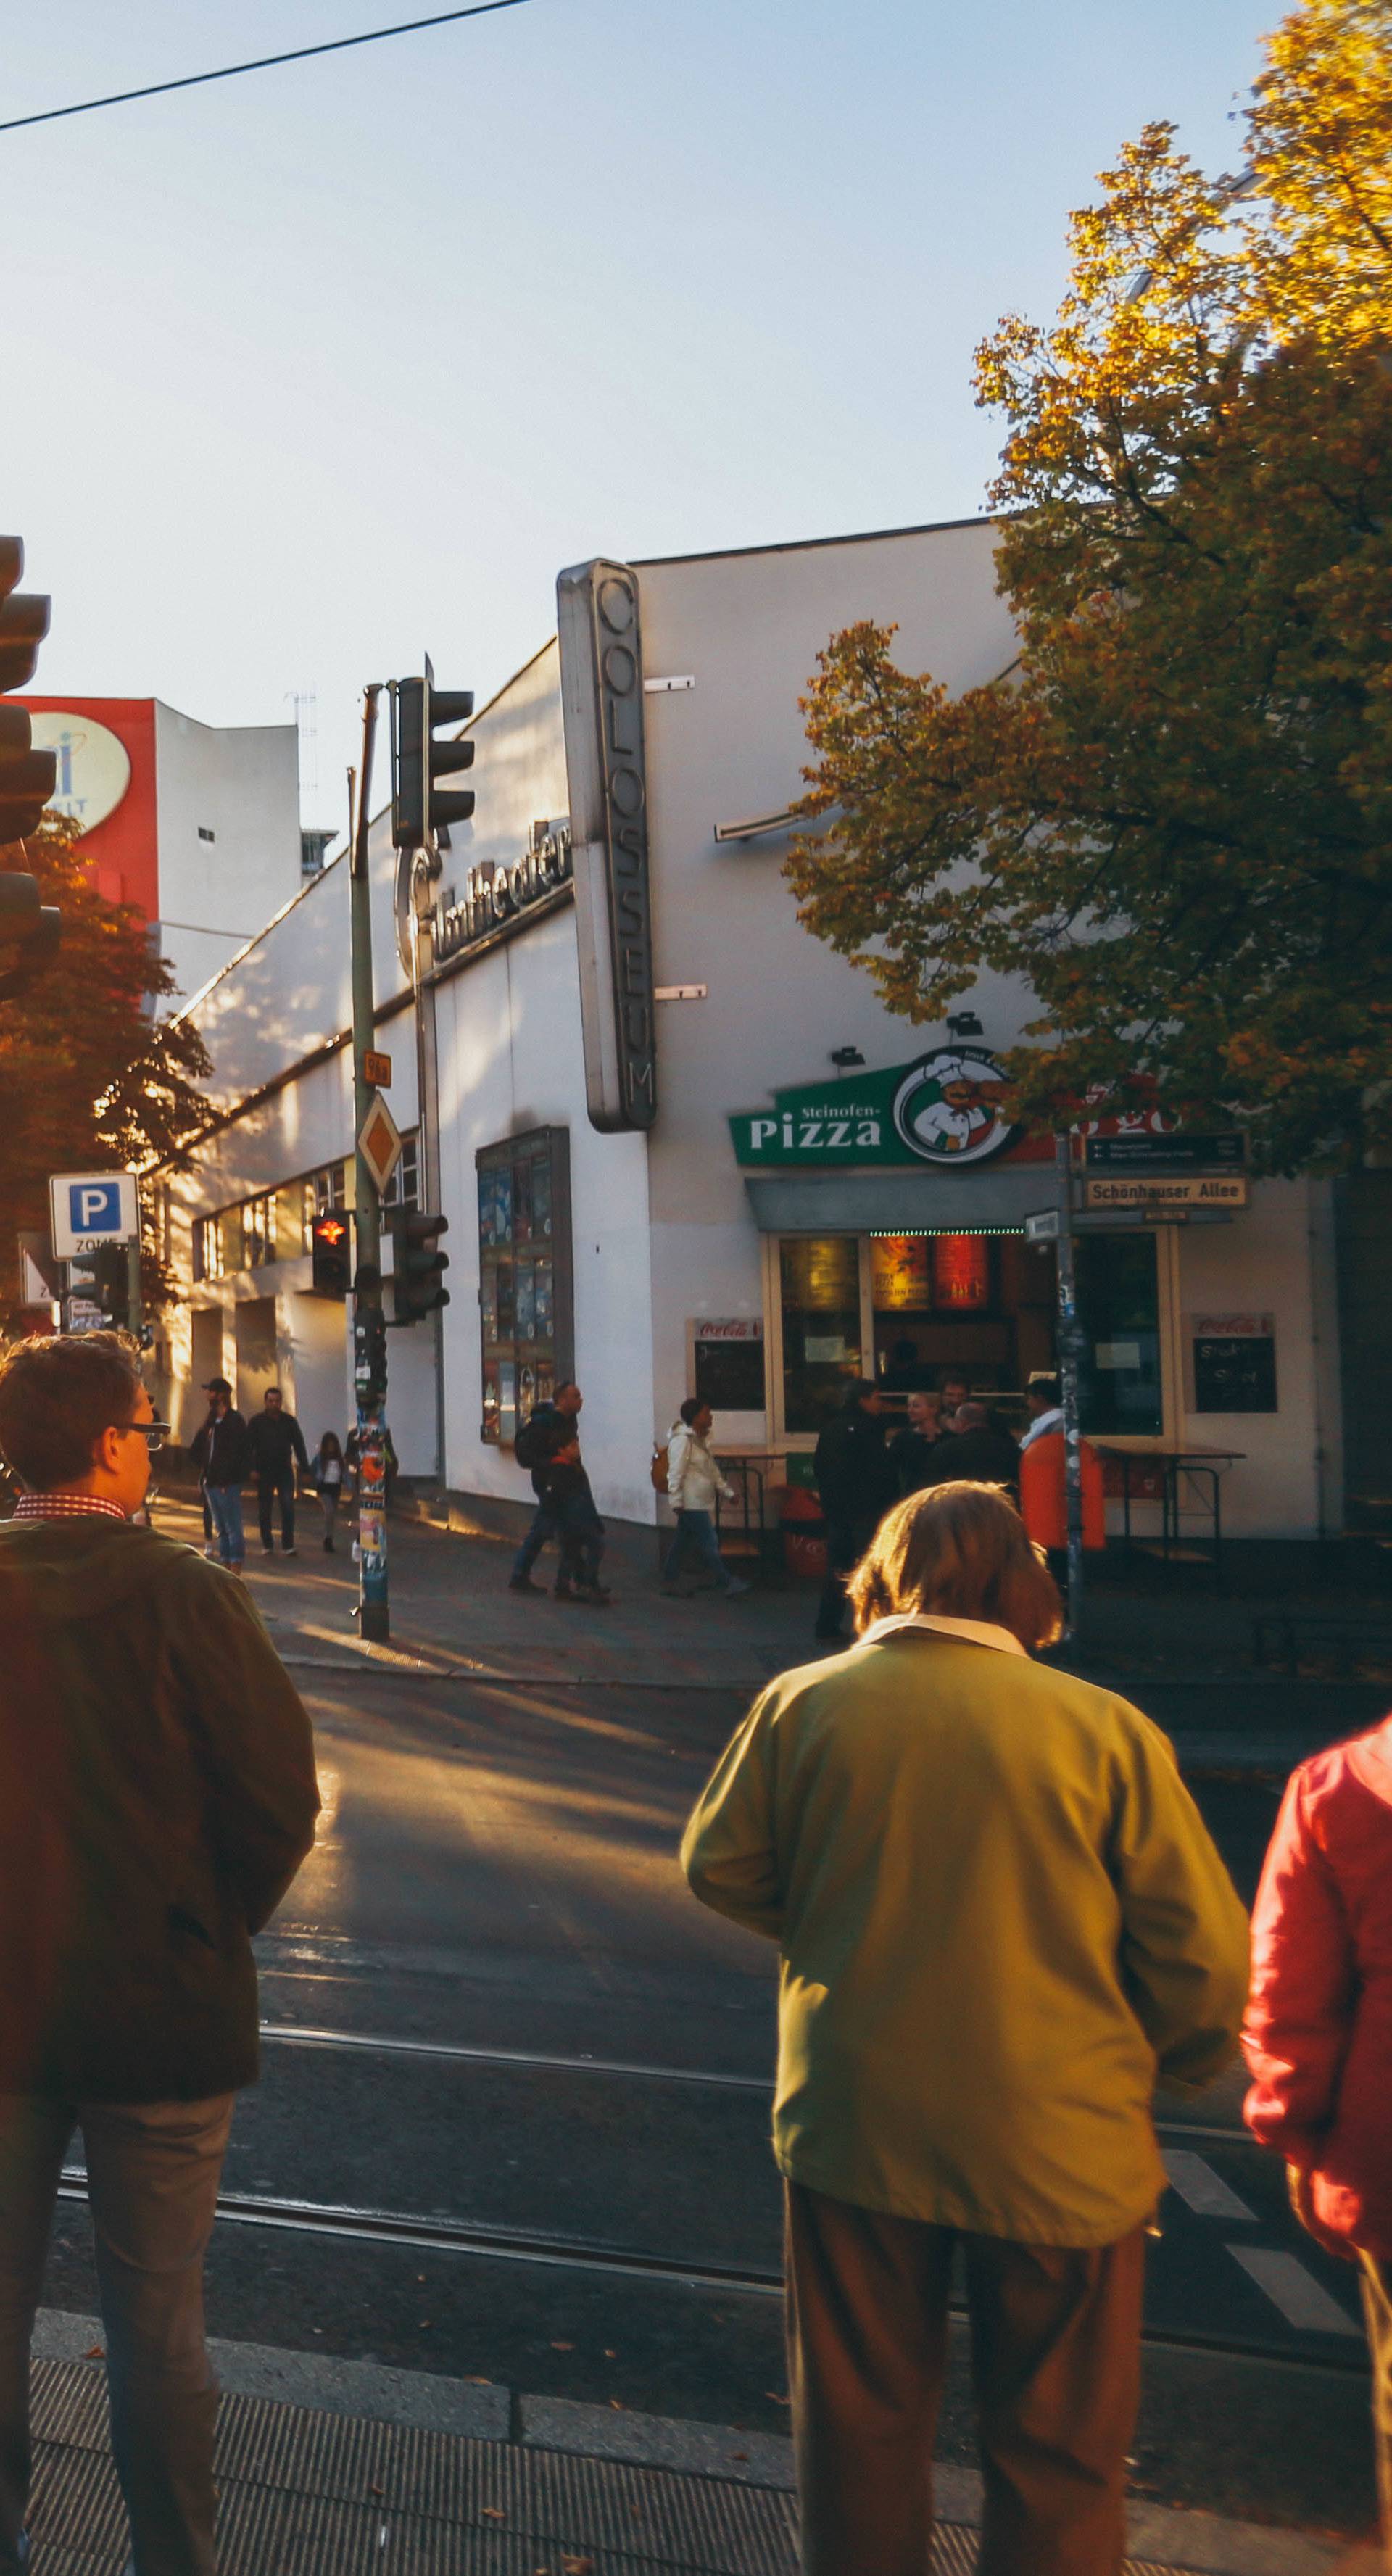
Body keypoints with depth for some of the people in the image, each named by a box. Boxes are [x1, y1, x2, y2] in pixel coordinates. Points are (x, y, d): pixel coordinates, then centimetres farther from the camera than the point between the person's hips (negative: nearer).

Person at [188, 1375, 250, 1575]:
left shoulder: (234, 1420, -10)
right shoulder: (212, 1420, 15)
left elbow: (235, 1453, -17)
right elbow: (198, 1448, 24)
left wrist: (225, 1479, -18)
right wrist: (203, 1468, 11)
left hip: (228, 1484, -9)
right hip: (211, 1482, 9)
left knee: (233, 1527, -5)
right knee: (221, 1528, 13)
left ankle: (235, 1571, -4)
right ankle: (225, 1567, 19)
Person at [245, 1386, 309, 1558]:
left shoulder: (289, 1421, 6)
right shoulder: (257, 1422, -1)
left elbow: (299, 1446, 10)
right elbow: (249, 1447, -3)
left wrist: (305, 1469, 5)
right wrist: (252, 1469, -15)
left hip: (285, 1471, 1)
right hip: (264, 1472, -1)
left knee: (288, 1508, -7)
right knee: (265, 1510, 5)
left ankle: (288, 1545, -4)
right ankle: (267, 1545, 15)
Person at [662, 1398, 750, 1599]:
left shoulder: (701, 1439, 14)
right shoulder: (682, 1440, -16)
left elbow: (712, 1469, 21)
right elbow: (676, 1473, -19)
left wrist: (727, 1492, 19)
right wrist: (677, 1502, -21)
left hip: (701, 1503, 10)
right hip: (691, 1504, -10)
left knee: (683, 1543, 14)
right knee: (709, 1543, -5)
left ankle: (669, 1582, 21)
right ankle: (729, 1584, -2)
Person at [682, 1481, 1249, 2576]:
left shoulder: (803, 1701, -8)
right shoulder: (1108, 1728, -14)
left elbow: (720, 1868, 4)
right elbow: (1207, 1957, -10)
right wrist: (1168, 2068, 10)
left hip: (854, 2124, 2)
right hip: (1061, 2143, -1)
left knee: (863, 2425, 22)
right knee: (1060, 2456, 18)